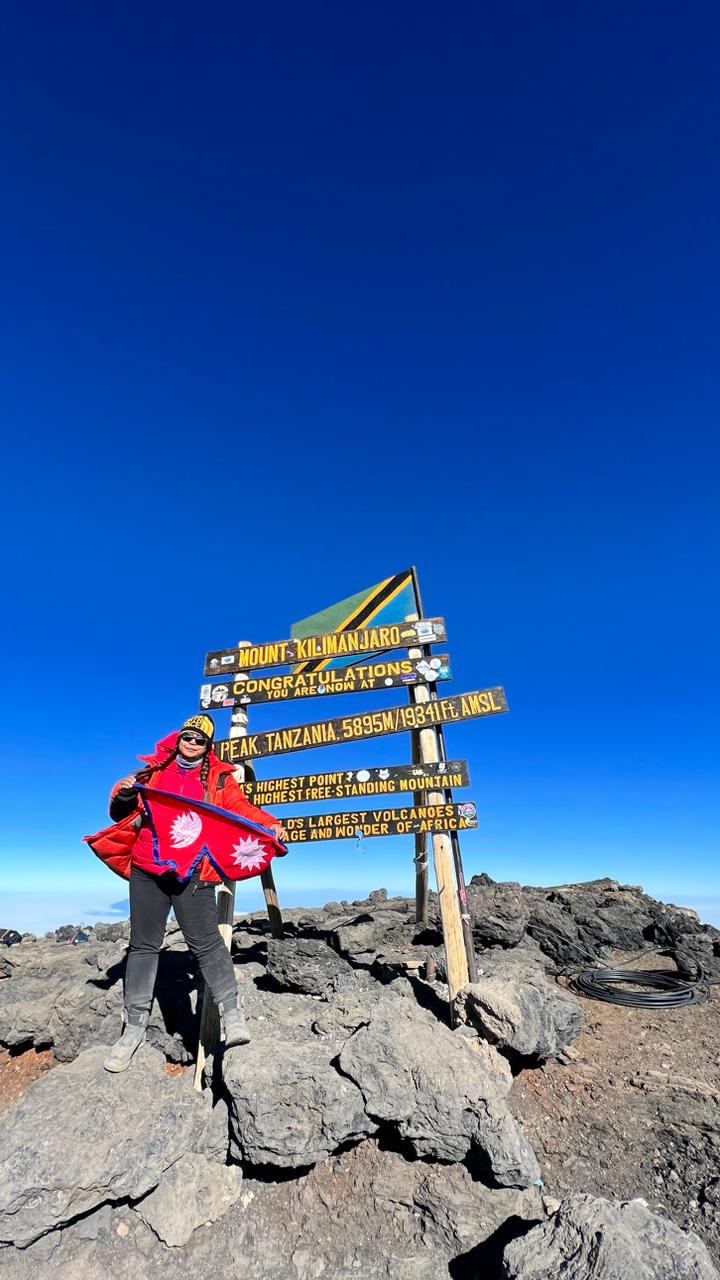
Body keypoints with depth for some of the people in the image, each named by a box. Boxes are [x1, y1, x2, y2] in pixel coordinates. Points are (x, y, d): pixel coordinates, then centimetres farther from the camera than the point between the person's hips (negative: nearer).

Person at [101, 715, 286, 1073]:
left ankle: (232, 1015, -1)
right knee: (143, 943, 10)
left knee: (205, 941, -10)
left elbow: (241, 808, -1)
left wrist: (270, 824, -19)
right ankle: (134, 1024, 23)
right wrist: (123, 796, -7)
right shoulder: (154, 770, 13)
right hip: (146, 868, 3)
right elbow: (122, 814, 17)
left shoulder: (219, 778, 8)